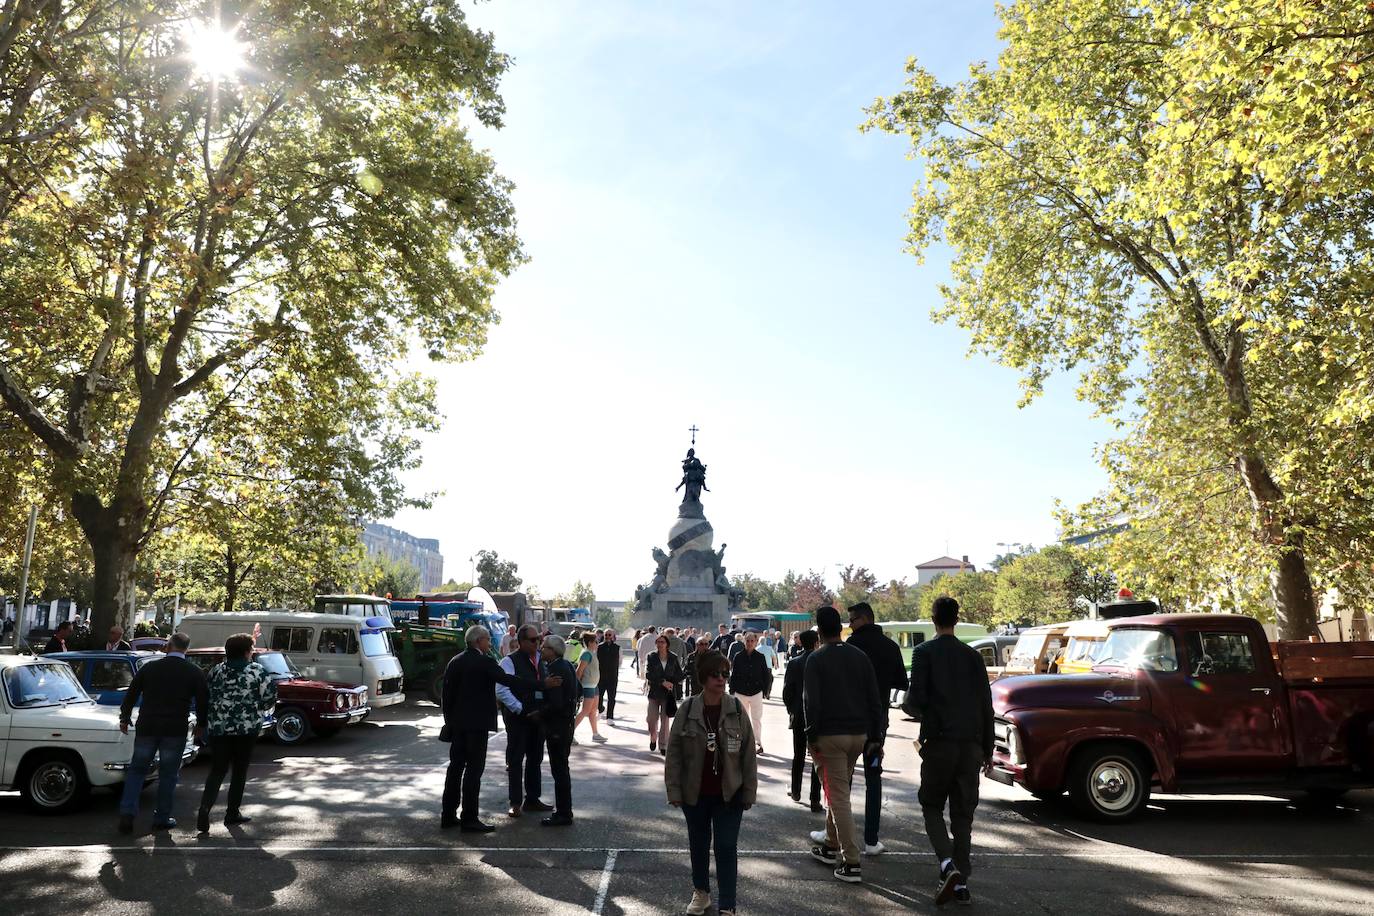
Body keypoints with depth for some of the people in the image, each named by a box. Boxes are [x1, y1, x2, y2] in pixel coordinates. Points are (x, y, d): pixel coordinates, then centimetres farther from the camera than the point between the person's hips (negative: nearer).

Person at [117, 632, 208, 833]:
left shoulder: (149, 667, 3)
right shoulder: (195, 673, -1)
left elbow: (131, 694, 8)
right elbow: (203, 702, 1)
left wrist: (124, 719, 22)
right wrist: (201, 725, 16)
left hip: (147, 728, 1)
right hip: (175, 732, -1)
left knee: (137, 770, 15)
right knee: (168, 775, 8)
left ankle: (127, 813, 4)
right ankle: (162, 818, 13)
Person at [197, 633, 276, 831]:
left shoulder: (216, 671, 4)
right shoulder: (258, 671, -8)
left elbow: (206, 695, 11)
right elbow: (270, 697, -9)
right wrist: (256, 707, 12)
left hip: (218, 728, 3)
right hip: (247, 729, -3)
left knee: (217, 770, 9)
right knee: (239, 770, 10)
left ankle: (205, 807, -11)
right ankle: (233, 813, 16)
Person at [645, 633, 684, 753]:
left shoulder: (673, 658, 2)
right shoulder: (651, 658, -1)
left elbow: (680, 676, 5)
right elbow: (649, 675, -10)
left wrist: (670, 682, -10)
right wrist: (662, 682, -17)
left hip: (668, 694, 0)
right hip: (654, 692, 0)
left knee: (665, 720, 1)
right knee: (652, 719, 1)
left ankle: (663, 746, 13)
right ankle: (653, 739, 29)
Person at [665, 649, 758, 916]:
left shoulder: (736, 710, -8)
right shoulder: (687, 711, -9)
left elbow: (748, 753, -4)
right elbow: (674, 754, -4)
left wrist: (749, 791, -4)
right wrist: (674, 790, -7)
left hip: (729, 794, -1)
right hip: (695, 793, 1)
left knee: (727, 848, 0)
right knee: (699, 844, 17)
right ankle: (701, 891, 38)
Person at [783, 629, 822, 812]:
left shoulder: (794, 664, -6)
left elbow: (787, 692, -5)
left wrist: (791, 710, 10)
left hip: (799, 717, 2)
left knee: (799, 756, 17)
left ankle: (796, 792, 29)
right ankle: (815, 800, 1)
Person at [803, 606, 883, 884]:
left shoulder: (816, 660, -7)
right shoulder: (860, 657, 7)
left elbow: (811, 702, -14)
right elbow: (875, 700, 7)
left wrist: (811, 737, -6)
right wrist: (875, 738, 11)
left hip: (830, 735, -6)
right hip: (859, 735, 6)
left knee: (838, 797, -3)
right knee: (838, 791, 21)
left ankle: (852, 863, -5)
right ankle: (831, 846, 32)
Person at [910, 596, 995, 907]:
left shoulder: (925, 652, -4)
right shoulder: (972, 656, 8)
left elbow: (917, 698, -11)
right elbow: (986, 706, 7)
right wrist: (988, 749, 14)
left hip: (939, 741, -4)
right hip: (971, 743, 4)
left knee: (931, 805, 10)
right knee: (963, 813, 10)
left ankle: (948, 864, -11)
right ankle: (961, 883, 10)